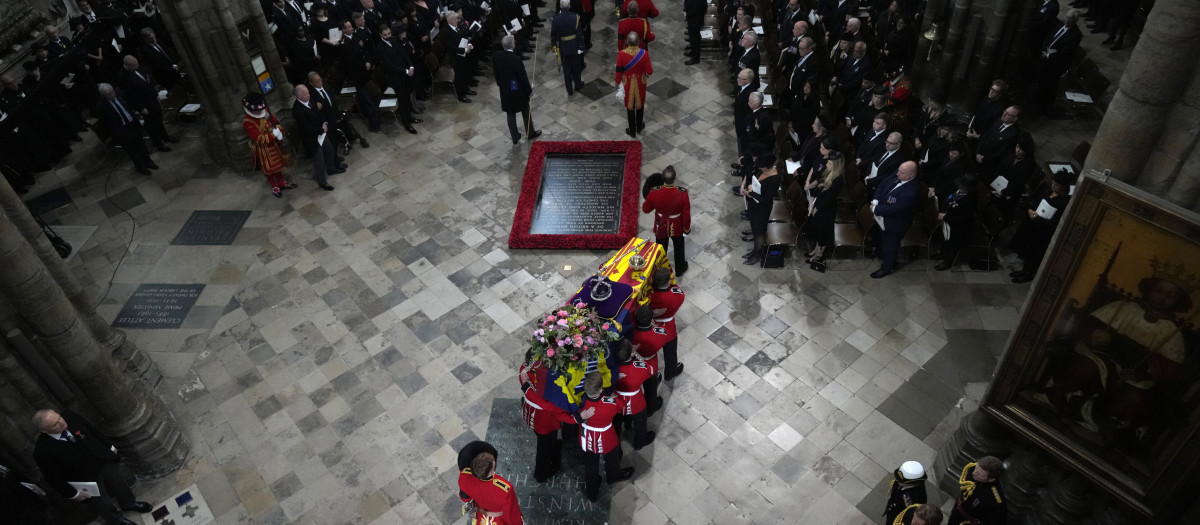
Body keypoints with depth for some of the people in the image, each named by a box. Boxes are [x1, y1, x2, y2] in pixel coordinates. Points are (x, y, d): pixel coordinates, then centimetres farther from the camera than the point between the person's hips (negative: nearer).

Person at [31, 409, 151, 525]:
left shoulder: (70, 417, -23)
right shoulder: (43, 452, -33)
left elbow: (93, 432, -3)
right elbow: (54, 478, -19)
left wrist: (110, 447, 8)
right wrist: (73, 494, -11)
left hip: (104, 462, 4)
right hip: (87, 481, -4)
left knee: (120, 485, 28)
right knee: (104, 506, 19)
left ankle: (129, 504, 59)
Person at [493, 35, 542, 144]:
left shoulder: (496, 56, -12)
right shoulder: (516, 59, -28)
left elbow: (495, 72, 4)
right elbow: (523, 77, -19)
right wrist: (529, 90, -5)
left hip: (505, 91, 4)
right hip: (518, 91, -4)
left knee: (510, 114, 16)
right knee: (525, 111, 19)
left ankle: (515, 138, 25)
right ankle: (530, 133, 37)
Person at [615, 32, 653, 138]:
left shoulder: (621, 54, -24)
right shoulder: (644, 53, -23)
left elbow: (619, 71, -13)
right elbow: (649, 71, -15)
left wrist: (617, 82, 6)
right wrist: (652, 69, 9)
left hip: (627, 83, -1)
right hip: (640, 82, 1)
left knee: (630, 106, 17)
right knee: (640, 104, 24)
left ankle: (632, 131, 29)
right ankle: (639, 127, 43)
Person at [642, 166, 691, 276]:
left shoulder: (654, 193, -30)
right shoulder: (682, 193, -31)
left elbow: (645, 209, -11)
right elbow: (686, 214, -17)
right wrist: (687, 228, 1)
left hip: (661, 227, 1)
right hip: (677, 228, -1)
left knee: (661, 250, 26)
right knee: (679, 248, 27)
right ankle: (680, 269, 50)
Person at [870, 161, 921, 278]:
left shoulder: (911, 193, -39)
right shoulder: (896, 175, -16)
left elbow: (894, 210, -34)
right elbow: (882, 185, -3)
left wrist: (875, 209, -24)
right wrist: (875, 201, -17)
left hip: (893, 224, -7)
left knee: (890, 247, 18)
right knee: (883, 241, 32)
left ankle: (887, 268, 43)